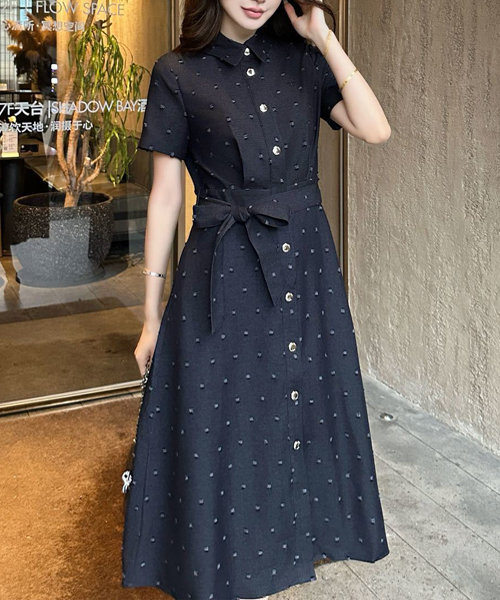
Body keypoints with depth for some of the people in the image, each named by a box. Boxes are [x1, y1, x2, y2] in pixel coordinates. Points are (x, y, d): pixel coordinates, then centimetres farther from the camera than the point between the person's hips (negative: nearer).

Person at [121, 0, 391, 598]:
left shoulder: (303, 57, 5)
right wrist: (152, 315, -2)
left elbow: (375, 129, -8)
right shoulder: (178, 72, -3)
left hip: (306, 259, 3)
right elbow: (165, 197, -3)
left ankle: (304, 533, 41)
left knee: (308, 406, 15)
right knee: (220, 425, 6)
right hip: (223, 272, -3)